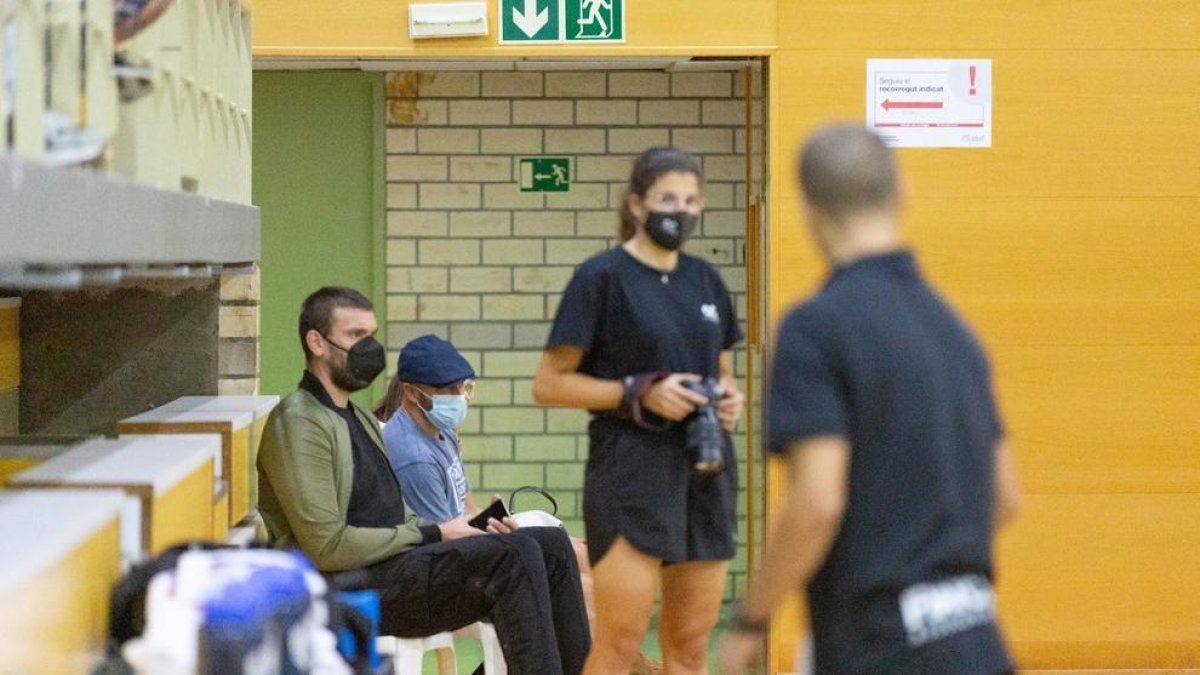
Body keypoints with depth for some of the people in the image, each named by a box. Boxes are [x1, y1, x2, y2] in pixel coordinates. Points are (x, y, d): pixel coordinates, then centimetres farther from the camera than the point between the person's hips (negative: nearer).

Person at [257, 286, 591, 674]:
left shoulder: (360, 420, 24)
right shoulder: (298, 423, -8)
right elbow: (328, 547, -16)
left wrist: (444, 530, 2)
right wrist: (433, 535, -12)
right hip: (354, 588, -10)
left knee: (550, 544, -4)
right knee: (514, 555, -25)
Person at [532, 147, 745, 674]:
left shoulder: (705, 280, 12)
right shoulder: (602, 277, -6)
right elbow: (548, 384, -7)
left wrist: (730, 397, 2)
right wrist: (640, 394, -16)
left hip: (706, 469, 6)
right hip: (631, 470, -6)